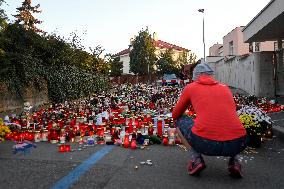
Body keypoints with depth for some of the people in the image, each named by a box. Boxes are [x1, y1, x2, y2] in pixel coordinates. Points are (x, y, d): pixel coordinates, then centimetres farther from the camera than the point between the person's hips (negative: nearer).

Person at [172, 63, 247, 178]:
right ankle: (234, 161, 16)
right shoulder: (225, 88, 22)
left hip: (205, 143, -3)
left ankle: (196, 159, 9)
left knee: (180, 120, 24)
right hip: (237, 144, 4)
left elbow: (175, 115, 25)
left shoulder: (190, 87, 14)